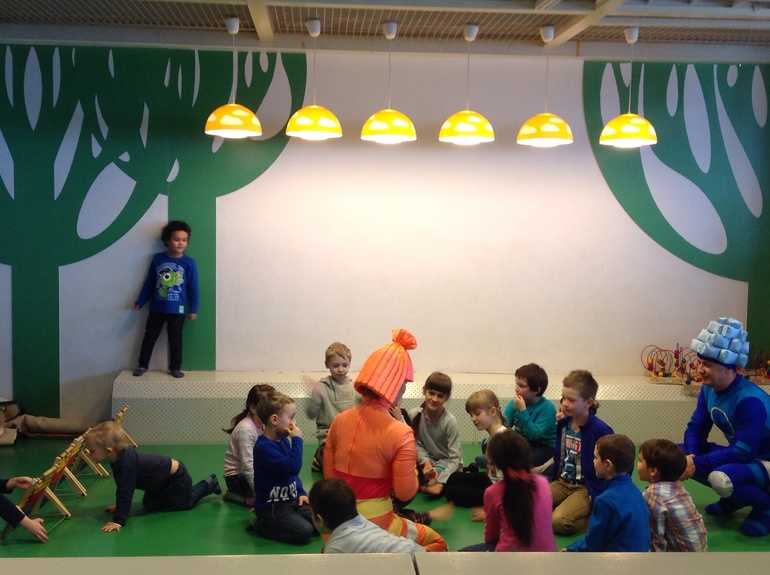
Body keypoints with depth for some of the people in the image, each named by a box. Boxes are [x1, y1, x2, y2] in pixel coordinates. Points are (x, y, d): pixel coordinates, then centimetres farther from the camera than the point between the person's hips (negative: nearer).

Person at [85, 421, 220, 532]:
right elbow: (122, 489, 7)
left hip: (176, 477, -9)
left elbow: (125, 492, -39)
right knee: (150, 505, 22)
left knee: (185, 503, 12)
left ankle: (208, 485, 31)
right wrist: (120, 506, 11)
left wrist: (118, 521, -38)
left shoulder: (126, 464, -38)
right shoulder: (120, 457, -10)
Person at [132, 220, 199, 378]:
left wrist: (193, 309, -5)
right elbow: (149, 283, 6)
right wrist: (140, 301, 7)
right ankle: (142, 365, 21)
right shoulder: (157, 259, -1)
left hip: (177, 310, -2)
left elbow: (193, 288, -4)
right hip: (156, 307, 2)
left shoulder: (189, 263, -6)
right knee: (149, 336, 10)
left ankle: (175, 367, 19)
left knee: (175, 339, 7)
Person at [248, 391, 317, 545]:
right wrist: (297, 440, -21)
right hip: (271, 507, -9)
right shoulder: (264, 447, -21)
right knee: (304, 532, -23)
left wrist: (300, 492, 9)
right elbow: (292, 467, -30)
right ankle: (260, 525, -2)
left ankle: (272, 523, 11)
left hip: (291, 500, 9)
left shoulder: (283, 440, 9)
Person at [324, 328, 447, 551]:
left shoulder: (339, 421, -4)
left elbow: (328, 476, 4)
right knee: (437, 542, 21)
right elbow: (405, 493, -12)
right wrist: (412, 464, 3)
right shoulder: (400, 432, -19)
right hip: (375, 525, -6)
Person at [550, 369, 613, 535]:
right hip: (562, 483, 7)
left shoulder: (600, 430, -18)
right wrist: (551, 481, 11)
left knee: (559, 522, -28)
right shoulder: (563, 423, 3)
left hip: (586, 488, -7)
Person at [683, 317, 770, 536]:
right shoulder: (708, 389, -6)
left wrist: (698, 463, -30)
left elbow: (744, 451, -32)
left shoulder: (749, 400, -30)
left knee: (721, 478, -37)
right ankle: (732, 499, 11)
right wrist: (691, 456, -22)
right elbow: (696, 428, -1)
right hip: (739, 454, 8)